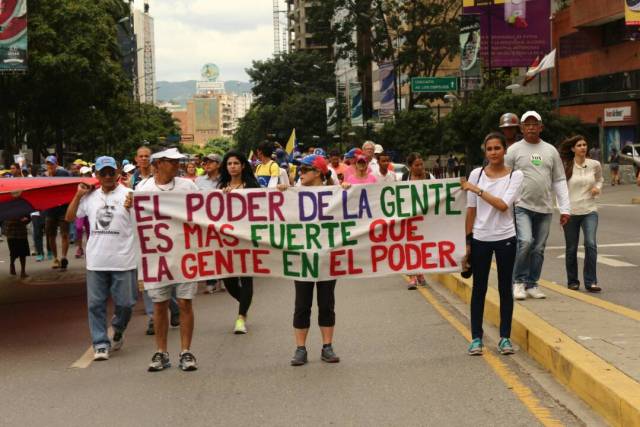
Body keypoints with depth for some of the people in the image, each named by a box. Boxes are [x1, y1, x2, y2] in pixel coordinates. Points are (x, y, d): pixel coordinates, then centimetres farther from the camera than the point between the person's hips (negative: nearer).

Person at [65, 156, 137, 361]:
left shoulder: (128, 195, -3)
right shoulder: (90, 197, 10)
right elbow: (69, 217, 16)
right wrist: (78, 195, 7)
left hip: (123, 260, -3)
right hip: (96, 260, 3)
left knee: (125, 302, 4)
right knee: (95, 304, 4)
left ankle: (117, 331, 32)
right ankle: (100, 344, 11)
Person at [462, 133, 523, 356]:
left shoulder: (515, 175, -4)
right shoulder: (476, 174, 1)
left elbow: (503, 205, -17)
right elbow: (471, 210, 4)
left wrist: (477, 189, -18)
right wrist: (467, 240, 2)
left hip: (505, 238, -1)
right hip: (480, 238, 1)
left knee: (505, 288, 6)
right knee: (479, 289, 6)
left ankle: (505, 337, 15)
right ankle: (476, 337, 14)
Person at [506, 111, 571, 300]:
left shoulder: (550, 151, 10)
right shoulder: (514, 150, 1)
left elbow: (559, 181, 11)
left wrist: (565, 208, 5)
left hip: (544, 208, 4)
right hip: (521, 206, -4)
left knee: (538, 249, 6)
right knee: (525, 242, -19)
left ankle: (531, 284, 18)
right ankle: (519, 281, -2)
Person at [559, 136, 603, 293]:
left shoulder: (595, 165, 3)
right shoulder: (566, 166, -5)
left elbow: (600, 179, 22)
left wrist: (598, 187, 0)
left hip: (589, 210, 1)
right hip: (570, 211, -1)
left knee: (591, 243, -15)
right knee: (571, 248, 8)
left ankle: (591, 281, -8)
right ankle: (572, 281, 23)